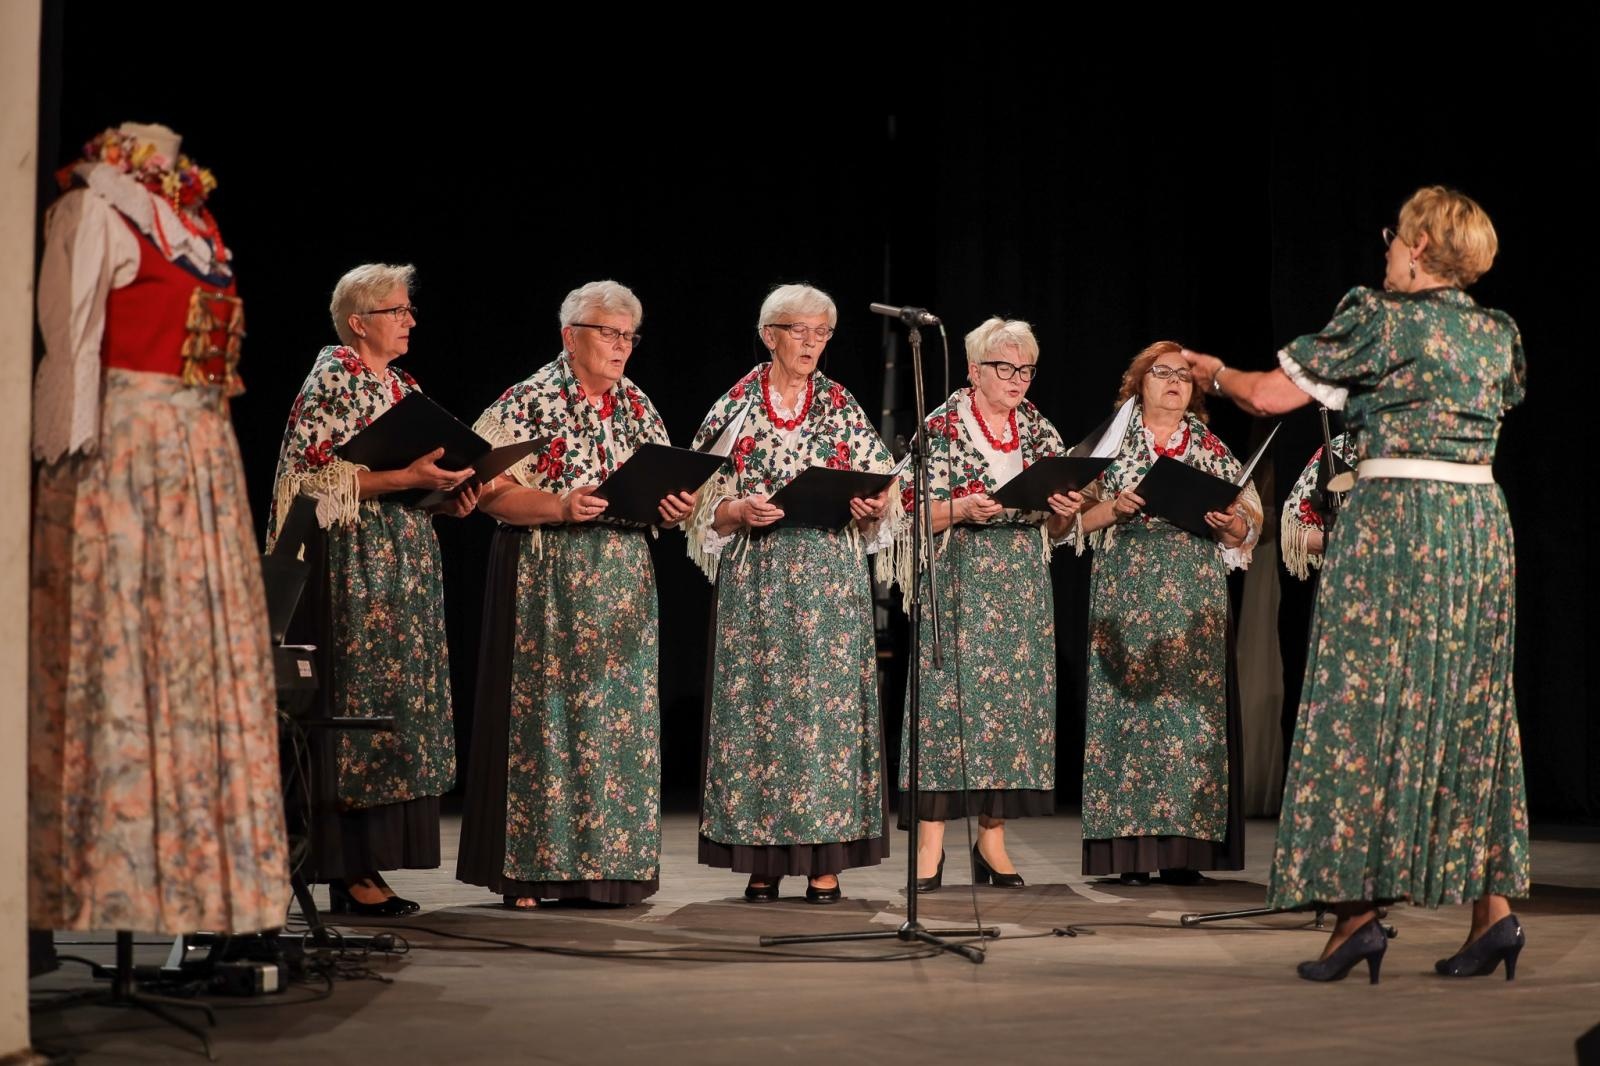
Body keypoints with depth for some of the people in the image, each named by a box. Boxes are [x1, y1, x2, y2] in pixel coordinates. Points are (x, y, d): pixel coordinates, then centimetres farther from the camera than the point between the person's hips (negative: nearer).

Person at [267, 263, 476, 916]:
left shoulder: (402, 386, 19)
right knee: (357, 706, -9)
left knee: (395, 707, 6)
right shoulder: (332, 381, -7)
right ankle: (349, 875, -7)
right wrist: (404, 478, -21)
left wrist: (445, 494, 4)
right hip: (354, 567, -9)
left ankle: (368, 865, 9)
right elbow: (316, 475, -16)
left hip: (405, 568, 9)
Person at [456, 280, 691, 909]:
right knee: (545, 711, -5)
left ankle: (607, 863, 9)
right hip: (547, 583, -5)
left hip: (623, 585, 6)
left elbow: (665, 485, 17)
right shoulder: (528, 403, -4)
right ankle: (533, 869, 0)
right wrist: (559, 507, -23)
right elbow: (492, 493, -11)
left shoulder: (637, 407, 13)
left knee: (621, 714, 3)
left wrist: (676, 508, -5)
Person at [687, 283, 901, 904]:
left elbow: (883, 491, 9)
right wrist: (742, 511, -16)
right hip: (757, 581, -1)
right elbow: (705, 505, 3)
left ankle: (825, 860, -1)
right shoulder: (735, 408, 5)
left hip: (831, 579, 1)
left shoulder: (842, 407, 9)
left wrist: (874, 507, -12)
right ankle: (763, 857, 4)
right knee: (758, 701, -2)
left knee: (828, 701, -4)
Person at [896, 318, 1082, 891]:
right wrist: (963, 509, -21)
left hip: (1022, 587, 5)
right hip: (957, 585, -5)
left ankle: (993, 840, 7)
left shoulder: (1039, 431, 13)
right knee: (948, 693, -10)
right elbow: (913, 515, -5)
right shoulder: (940, 429, -1)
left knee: (1015, 699, 1)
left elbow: (1053, 530, 15)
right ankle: (930, 845, -8)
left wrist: (1065, 513, -6)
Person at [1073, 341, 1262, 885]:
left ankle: (1183, 847, -4)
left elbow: (1247, 524, 11)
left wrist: (1233, 525, -11)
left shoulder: (1213, 450, 13)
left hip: (1195, 600, 1)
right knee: (1128, 704, -6)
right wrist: (1114, 507, -12)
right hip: (1127, 596, -1)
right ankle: (1128, 847, -5)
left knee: (1193, 708, -5)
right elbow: (1081, 518, 6)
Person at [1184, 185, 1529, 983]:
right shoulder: (1498, 333, 11)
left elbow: (1270, 396, -5)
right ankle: (1494, 909, 6)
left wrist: (1215, 374, 16)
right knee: (1471, 708, 9)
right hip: (1480, 521, 6)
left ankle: (1358, 909, -7)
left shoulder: (1379, 318, -6)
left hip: (1393, 519, -6)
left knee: (1367, 703, -3)